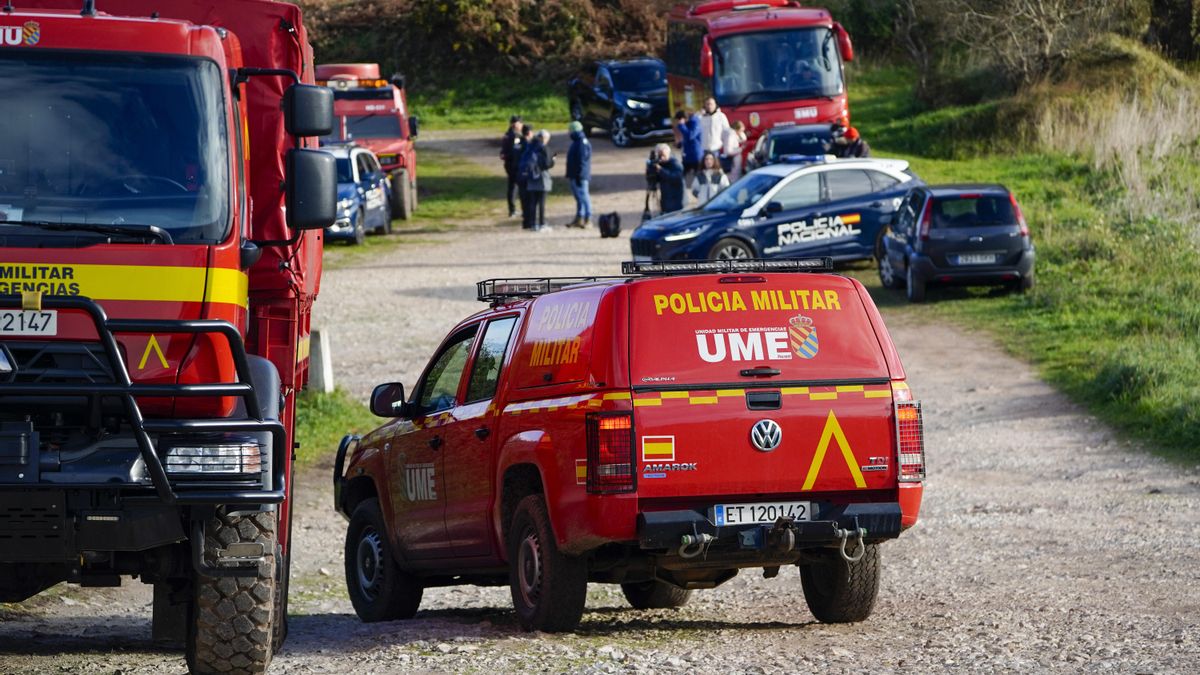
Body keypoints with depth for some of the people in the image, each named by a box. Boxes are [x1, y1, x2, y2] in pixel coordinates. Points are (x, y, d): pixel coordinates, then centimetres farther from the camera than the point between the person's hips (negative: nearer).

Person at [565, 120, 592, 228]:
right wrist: (569, 175, 23)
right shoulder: (577, 142, 17)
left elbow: (582, 161, -22)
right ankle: (579, 219, 18)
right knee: (579, 197, 13)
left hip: (579, 177, -11)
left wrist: (579, 175, -25)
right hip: (574, 177, 11)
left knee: (583, 197, -9)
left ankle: (588, 220, -8)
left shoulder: (582, 143, -16)